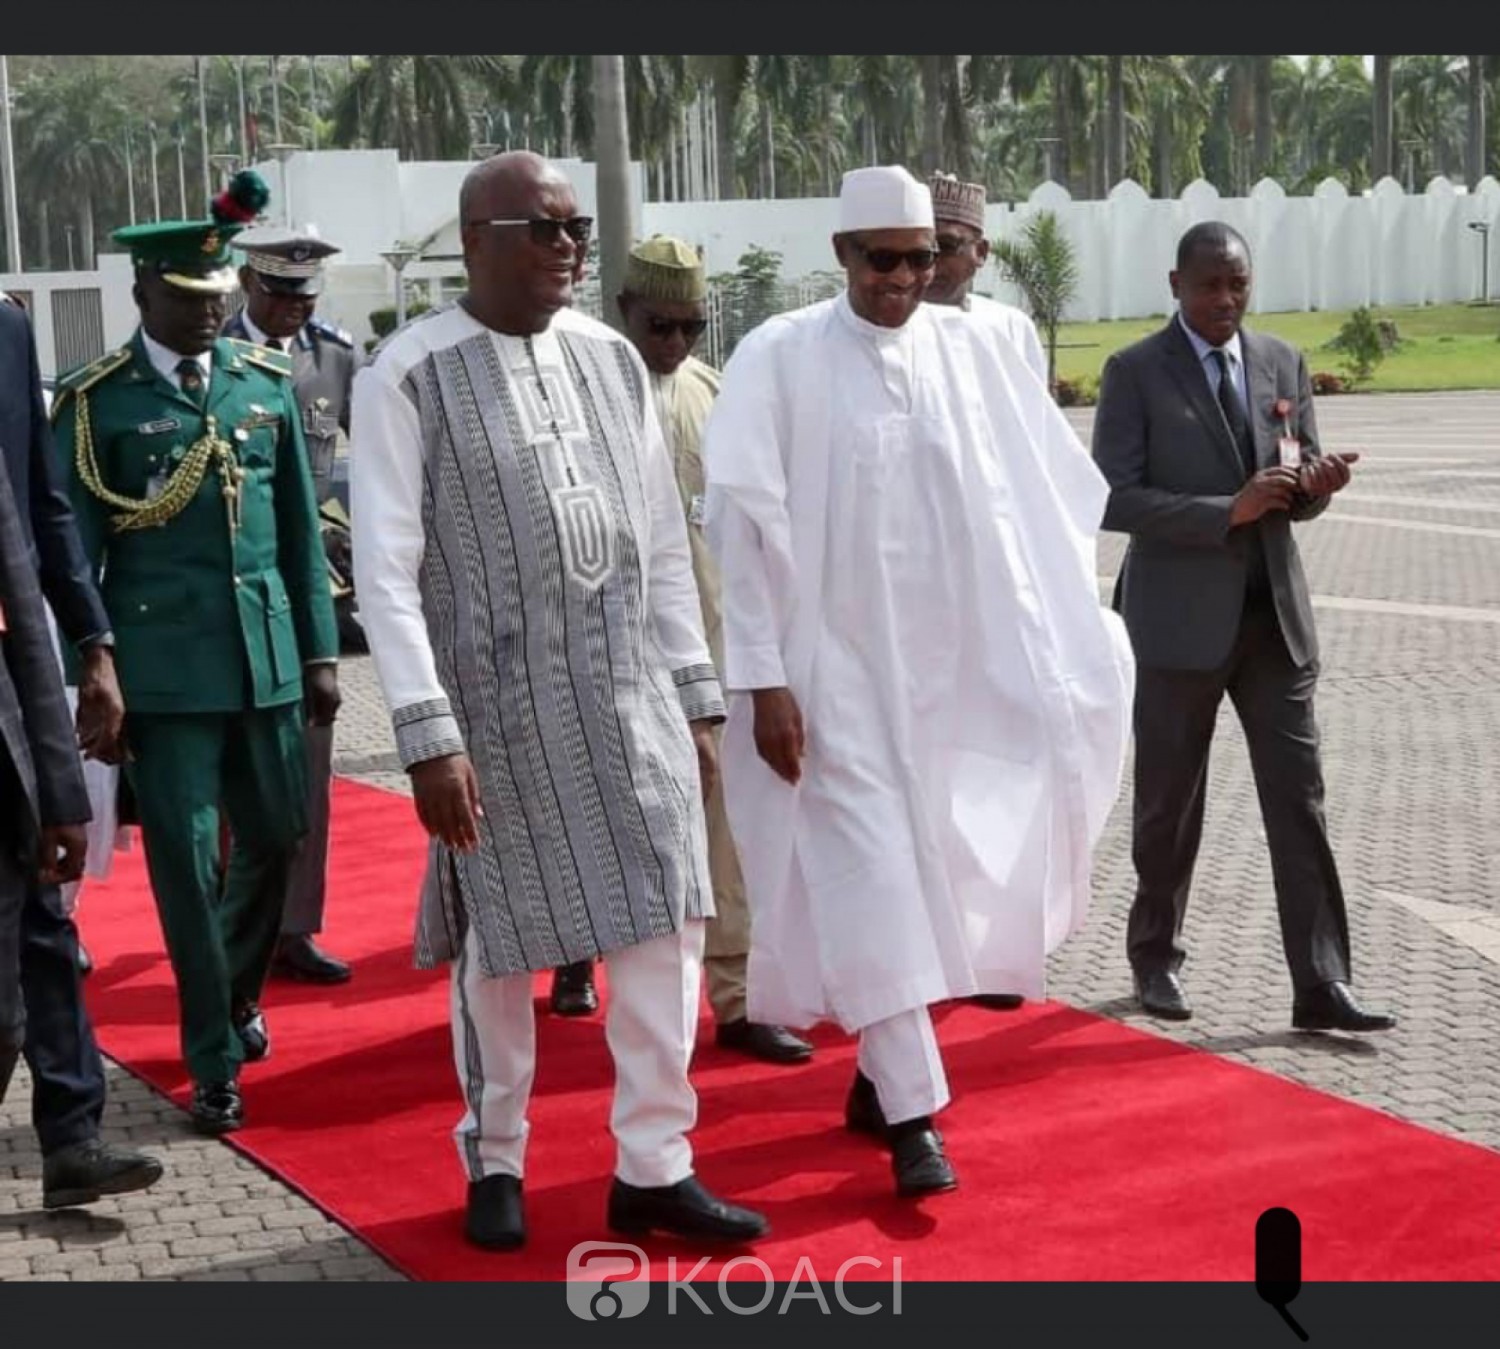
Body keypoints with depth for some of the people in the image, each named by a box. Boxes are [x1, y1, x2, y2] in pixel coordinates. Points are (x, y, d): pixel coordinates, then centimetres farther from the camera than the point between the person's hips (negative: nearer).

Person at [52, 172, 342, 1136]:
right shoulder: (94, 400, -3)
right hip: (164, 663, -4)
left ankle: (237, 992, 41)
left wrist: (320, 651, 9)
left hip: (267, 653, 4)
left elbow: (301, 530, 11)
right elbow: (75, 547, -2)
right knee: (186, 867, 1)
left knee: (277, 836, 13)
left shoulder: (268, 384, 8)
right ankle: (216, 1064, 13)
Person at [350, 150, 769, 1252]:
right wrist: (429, 735, -17)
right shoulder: (408, 379, -8)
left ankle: (653, 1169, 17)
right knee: (500, 946, 7)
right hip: (501, 702, -4)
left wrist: (697, 698, 9)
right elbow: (386, 570, -11)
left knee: (666, 924, 3)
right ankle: (496, 1164, 28)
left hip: (631, 693, 4)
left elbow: (664, 544, 11)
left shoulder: (613, 361, 7)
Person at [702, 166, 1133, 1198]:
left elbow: (1055, 490, 7)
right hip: (834, 665, -4)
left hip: (950, 664, 4)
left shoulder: (972, 349, 2)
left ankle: (880, 1073, 28)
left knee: (932, 870, 11)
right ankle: (913, 1114, -2)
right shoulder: (779, 357, -8)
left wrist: (1059, 646, 2)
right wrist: (764, 681, -13)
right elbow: (744, 526, -9)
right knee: (872, 881, -6)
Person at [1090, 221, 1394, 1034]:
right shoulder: (1134, 372, -5)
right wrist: (1228, 511, -22)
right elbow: (1115, 500, -13)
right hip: (1180, 619, -3)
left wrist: (1316, 486, -12)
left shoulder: (1282, 362, 9)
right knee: (1171, 803, 9)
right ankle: (1155, 958, 28)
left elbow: (1300, 494, 12)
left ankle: (1321, 987, 1)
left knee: (1298, 797, -1)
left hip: (1274, 612, 4)